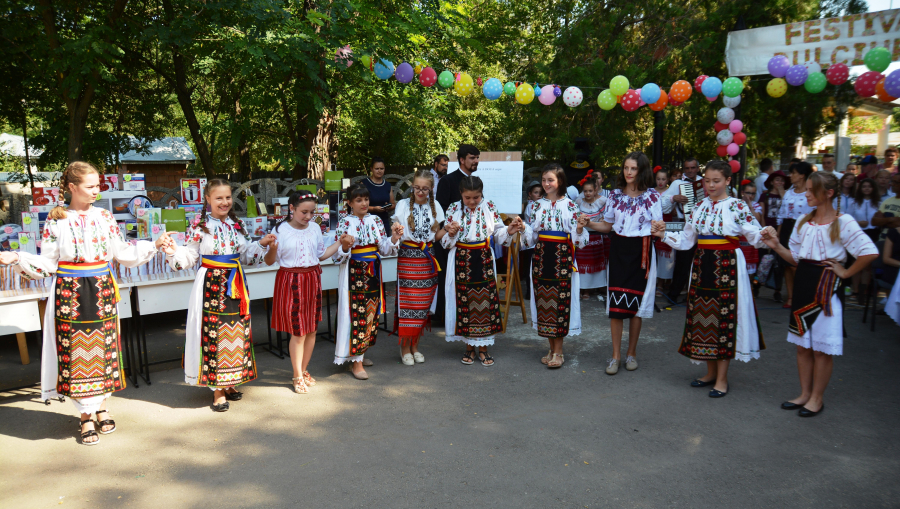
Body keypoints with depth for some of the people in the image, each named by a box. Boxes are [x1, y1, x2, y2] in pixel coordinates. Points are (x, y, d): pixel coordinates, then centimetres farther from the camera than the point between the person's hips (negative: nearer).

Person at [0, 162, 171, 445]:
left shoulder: (104, 216, 5)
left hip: (102, 291, 3)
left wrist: (154, 245, 7)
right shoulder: (55, 220, -2)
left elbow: (122, 253, 10)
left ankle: (101, 405, 23)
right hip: (70, 293, -2)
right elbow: (47, 263, 0)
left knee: (103, 347, 8)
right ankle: (86, 416, 11)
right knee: (75, 351, 1)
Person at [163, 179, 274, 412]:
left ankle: (230, 382, 24)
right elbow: (189, 257, -5)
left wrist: (262, 244, 7)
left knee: (237, 332, 9)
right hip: (211, 285, -5)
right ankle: (217, 389, 9)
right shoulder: (200, 226, -5)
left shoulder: (237, 225, 9)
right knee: (213, 333, -2)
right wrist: (172, 252, -22)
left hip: (235, 285, 5)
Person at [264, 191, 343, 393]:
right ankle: (298, 377, 14)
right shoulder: (280, 230, -9)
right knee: (298, 331, -1)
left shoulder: (315, 228, 5)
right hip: (291, 282, -5)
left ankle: (304, 370, 27)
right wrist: (272, 248, -27)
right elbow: (270, 261, -7)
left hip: (312, 280, 5)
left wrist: (340, 242, 10)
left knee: (312, 329, 9)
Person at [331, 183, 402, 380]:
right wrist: (345, 246, -28)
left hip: (373, 272, 5)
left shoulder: (376, 221, 7)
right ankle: (356, 362, 4)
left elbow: (385, 249, 6)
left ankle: (360, 354, 26)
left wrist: (394, 237, -11)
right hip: (354, 273, -5)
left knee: (371, 313, 10)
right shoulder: (344, 223, -5)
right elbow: (339, 256, -8)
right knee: (356, 313, -4)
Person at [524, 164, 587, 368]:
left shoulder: (570, 206, -1)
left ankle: (558, 352, 7)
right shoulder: (537, 205, 10)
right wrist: (522, 227, -5)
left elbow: (578, 241, -2)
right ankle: (552, 349, 19)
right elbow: (532, 237, 12)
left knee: (560, 300, -4)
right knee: (543, 300, 6)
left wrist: (580, 227, -21)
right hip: (541, 256, 4)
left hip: (562, 257, -4)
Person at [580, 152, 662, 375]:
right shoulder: (615, 195, 7)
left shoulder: (652, 196, -1)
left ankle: (632, 353, 21)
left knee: (636, 303, 6)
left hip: (641, 251, -2)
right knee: (616, 303, -2)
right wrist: (589, 224, -6)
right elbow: (608, 225, 11)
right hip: (619, 250, 2)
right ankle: (615, 355, 9)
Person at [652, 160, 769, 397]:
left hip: (727, 266, -5)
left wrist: (765, 235, -31)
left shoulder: (738, 206, -5)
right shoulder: (700, 207, 10)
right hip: (702, 265, 5)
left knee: (724, 316, -1)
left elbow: (754, 236, -10)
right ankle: (711, 372, 25)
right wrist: (664, 235, 0)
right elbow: (686, 240, 13)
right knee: (703, 315, 9)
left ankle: (722, 378, 11)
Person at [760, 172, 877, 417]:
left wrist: (845, 273, -10)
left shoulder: (843, 222, -10)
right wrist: (776, 246, -3)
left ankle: (817, 398, 15)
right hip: (803, 284, 6)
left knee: (822, 348, 2)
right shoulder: (804, 221, 9)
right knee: (802, 344, 12)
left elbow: (869, 252, -15)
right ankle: (804, 394, 24)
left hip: (826, 286, -6)